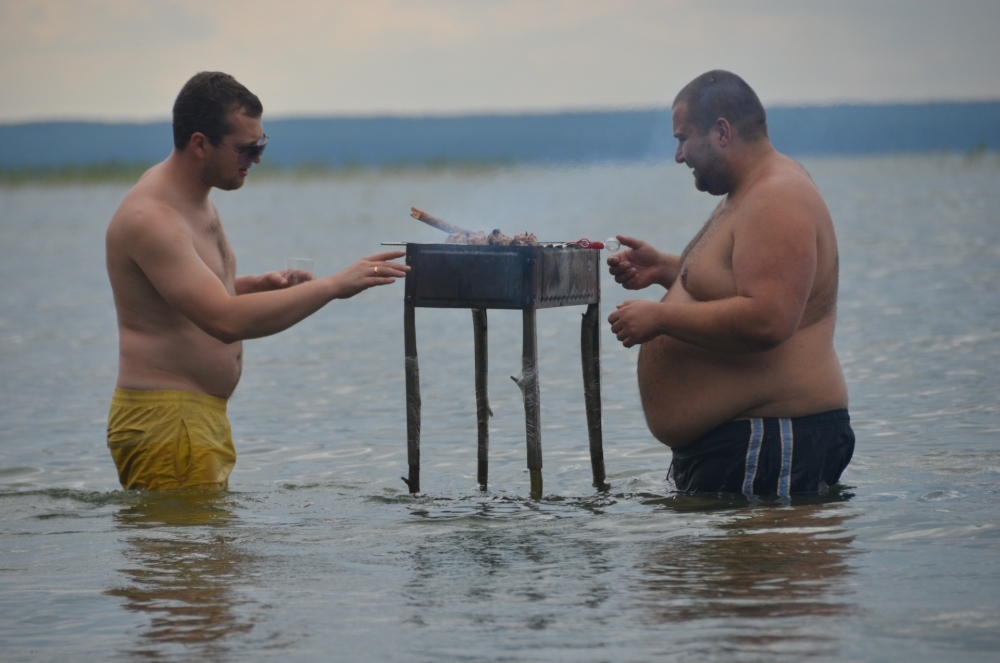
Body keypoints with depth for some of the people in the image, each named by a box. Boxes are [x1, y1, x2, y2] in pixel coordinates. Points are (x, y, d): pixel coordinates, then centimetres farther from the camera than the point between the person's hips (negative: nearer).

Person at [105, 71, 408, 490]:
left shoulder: (196, 202, 13)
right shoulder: (149, 218, -20)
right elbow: (227, 321, -31)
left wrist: (263, 285, 7)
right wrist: (333, 286, -30)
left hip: (205, 419, 10)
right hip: (164, 420, -10)